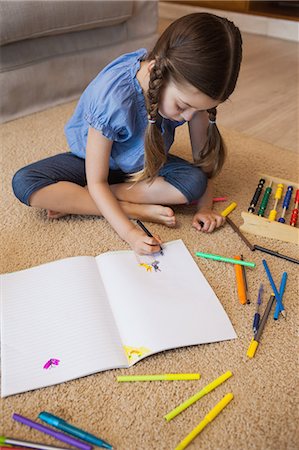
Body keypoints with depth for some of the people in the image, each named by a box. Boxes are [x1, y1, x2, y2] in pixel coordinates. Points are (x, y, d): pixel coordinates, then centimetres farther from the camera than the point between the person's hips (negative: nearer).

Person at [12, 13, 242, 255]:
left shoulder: (189, 90, -24)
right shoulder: (112, 96, -37)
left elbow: (203, 153, -11)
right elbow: (97, 181, -31)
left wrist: (205, 206, -19)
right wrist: (129, 232, -39)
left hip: (146, 163, 3)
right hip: (92, 160, -3)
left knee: (194, 182, -27)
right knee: (25, 183, -26)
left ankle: (71, 199, -19)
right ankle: (137, 209, -25)